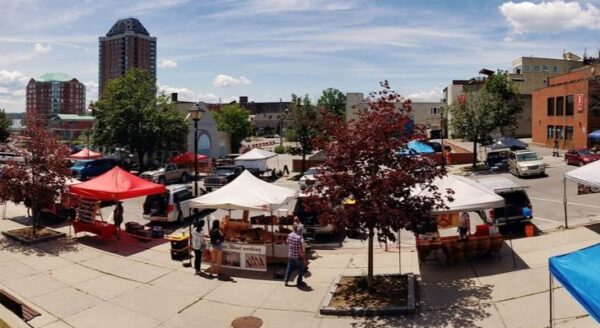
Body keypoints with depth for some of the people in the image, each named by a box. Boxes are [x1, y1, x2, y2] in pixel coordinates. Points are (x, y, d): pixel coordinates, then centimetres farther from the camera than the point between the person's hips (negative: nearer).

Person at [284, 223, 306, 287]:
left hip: (290, 255, 6)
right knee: (301, 269, 12)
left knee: (289, 268, 16)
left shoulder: (289, 235, -4)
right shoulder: (299, 237, -23)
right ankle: (299, 282, 19)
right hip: (297, 256, -6)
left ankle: (286, 281, 19)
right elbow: (300, 248, -19)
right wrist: (302, 254, -5)